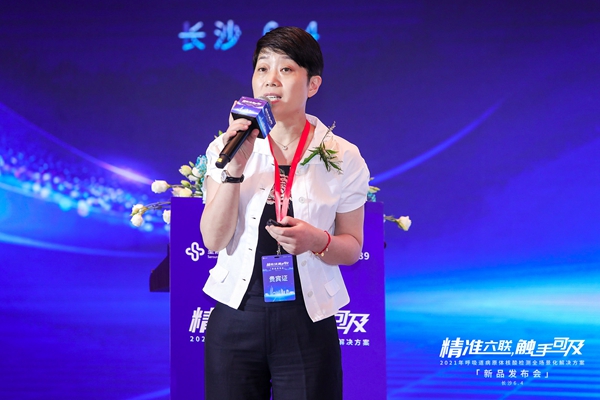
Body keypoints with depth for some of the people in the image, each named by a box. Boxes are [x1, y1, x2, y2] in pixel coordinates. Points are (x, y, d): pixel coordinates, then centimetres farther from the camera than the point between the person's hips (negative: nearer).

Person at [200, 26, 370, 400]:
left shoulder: (342, 157, -2)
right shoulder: (227, 148, 0)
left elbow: (352, 247, 4)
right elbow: (214, 240, -7)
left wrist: (317, 241, -17)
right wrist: (234, 169, -18)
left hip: (307, 324, -1)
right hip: (235, 319, 1)